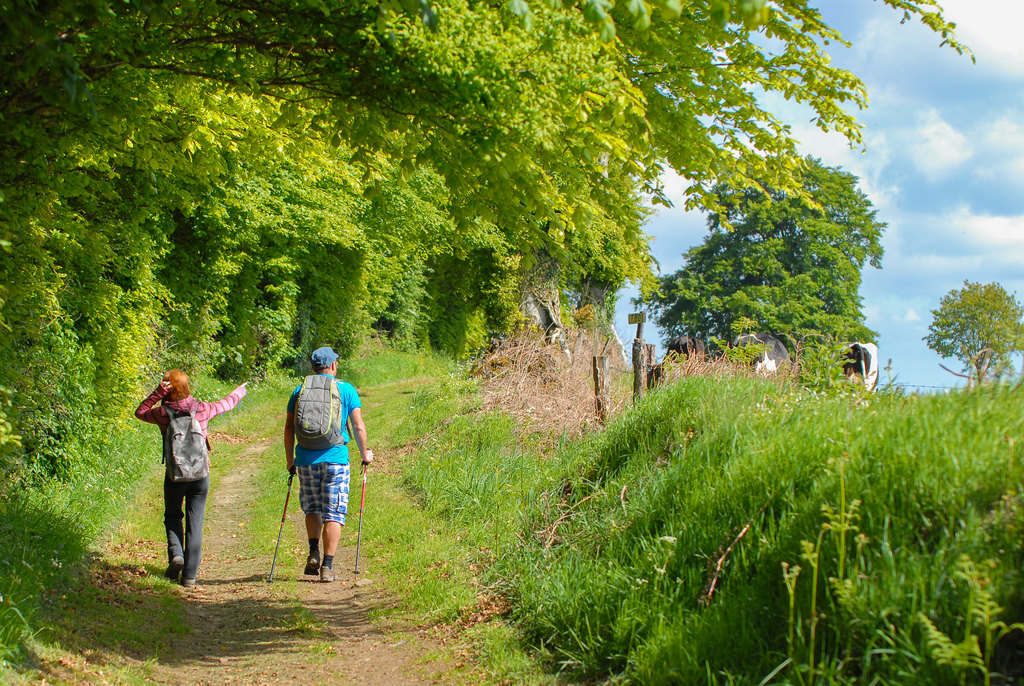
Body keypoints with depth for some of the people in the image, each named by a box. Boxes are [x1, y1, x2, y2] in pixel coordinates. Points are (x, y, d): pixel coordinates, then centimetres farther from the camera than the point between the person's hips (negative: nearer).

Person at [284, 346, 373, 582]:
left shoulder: (300, 390, 8)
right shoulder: (346, 390, 2)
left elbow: (289, 428, 6)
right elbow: (358, 426, -2)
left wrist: (290, 459, 15)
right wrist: (365, 453, 13)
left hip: (306, 458, 2)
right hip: (335, 457, -2)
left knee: (312, 508, 20)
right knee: (333, 513, 4)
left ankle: (314, 552, 3)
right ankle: (327, 565, -1)